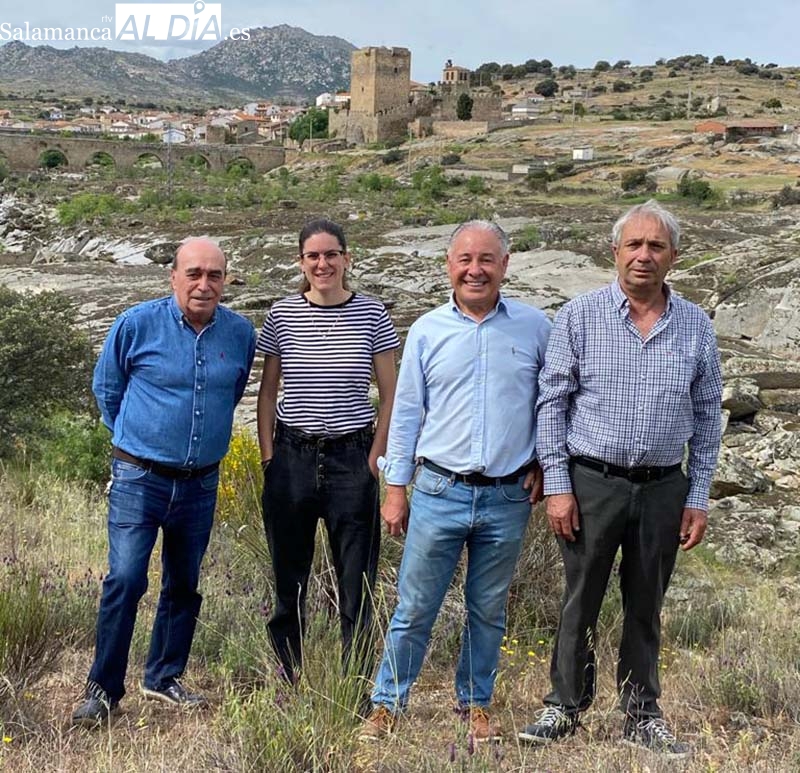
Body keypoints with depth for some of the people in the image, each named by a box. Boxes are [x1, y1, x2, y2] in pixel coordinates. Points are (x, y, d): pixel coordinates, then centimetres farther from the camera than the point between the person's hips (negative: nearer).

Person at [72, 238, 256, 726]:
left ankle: (164, 679, 28)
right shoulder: (136, 325, -9)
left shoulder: (241, 334, -1)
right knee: (125, 581, -9)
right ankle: (104, 689, 4)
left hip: (202, 482, 4)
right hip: (139, 478, -3)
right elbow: (106, 388, 7)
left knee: (184, 586, 13)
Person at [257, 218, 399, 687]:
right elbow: (267, 392, 10)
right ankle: (290, 684, 21)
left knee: (357, 580, 1)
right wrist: (268, 455, 2)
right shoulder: (282, 315, 3)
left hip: (352, 458, -1)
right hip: (292, 456, 1)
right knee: (289, 580, 8)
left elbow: (390, 395, 4)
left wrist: (376, 456, -3)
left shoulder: (372, 314, 0)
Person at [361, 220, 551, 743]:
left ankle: (477, 705, 29)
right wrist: (395, 489, 3)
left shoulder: (535, 327, 2)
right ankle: (388, 705, 19)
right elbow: (406, 413, 5)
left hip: (508, 498, 1)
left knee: (488, 612, 13)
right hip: (439, 491, 0)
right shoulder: (427, 330, 2)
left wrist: (543, 464, 2)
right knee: (415, 609, 4)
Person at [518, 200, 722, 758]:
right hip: (592, 482, -2)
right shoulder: (580, 316, -2)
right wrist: (557, 485, -8)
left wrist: (698, 498, 5)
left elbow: (707, 418, 9)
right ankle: (565, 707, 21)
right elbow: (552, 403, -2)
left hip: (663, 489, 2)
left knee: (646, 607, 12)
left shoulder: (696, 327, 5)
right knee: (580, 602, 6)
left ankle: (642, 716, 25)